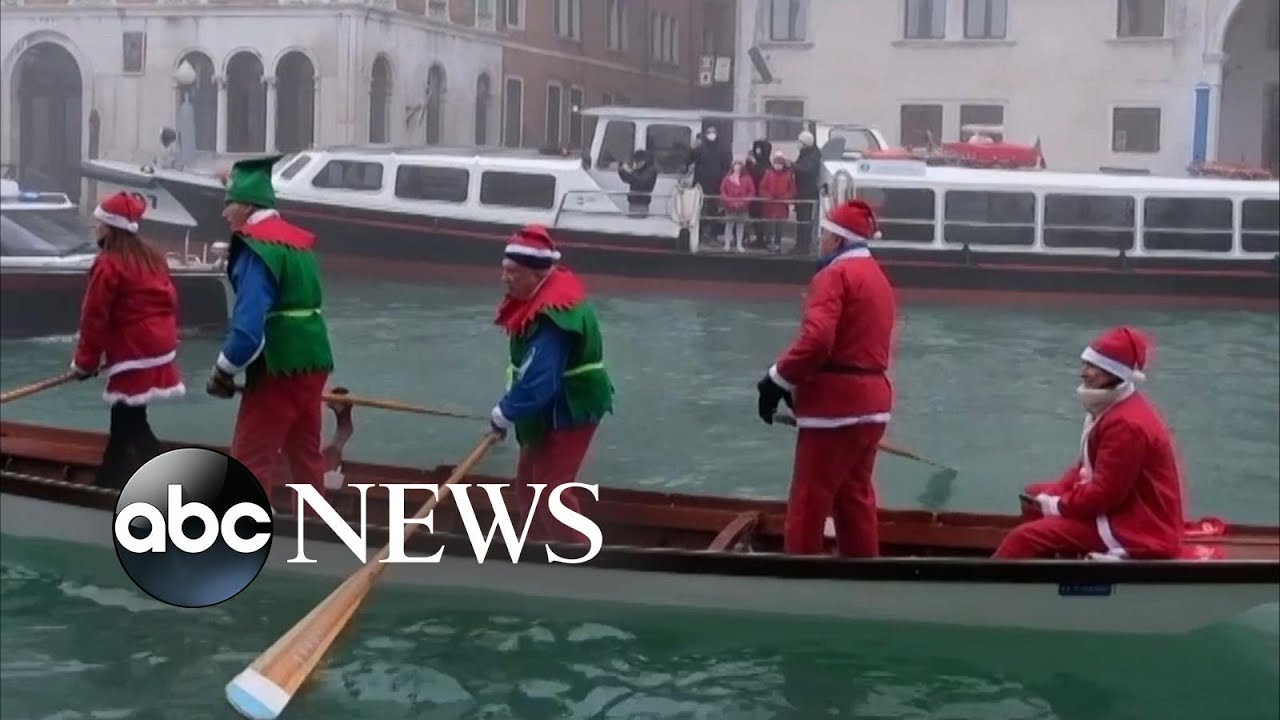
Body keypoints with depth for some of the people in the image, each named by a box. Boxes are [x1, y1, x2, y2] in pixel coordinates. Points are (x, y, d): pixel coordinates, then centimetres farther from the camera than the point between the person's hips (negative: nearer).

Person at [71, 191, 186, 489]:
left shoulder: (109, 264, -14)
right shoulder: (153, 258, 11)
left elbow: (95, 317, -12)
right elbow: (169, 302, 15)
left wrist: (85, 362, -2)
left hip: (133, 354, -9)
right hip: (159, 349, 9)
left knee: (131, 423, -3)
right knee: (124, 416, 17)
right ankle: (109, 480, 25)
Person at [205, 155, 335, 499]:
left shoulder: (257, 246, -14)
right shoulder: (298, 239, 13)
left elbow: (249, 324, -23)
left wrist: (223, 371, -9)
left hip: (278, 368, -9)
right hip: (312, 363, 9)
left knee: (249, 460, -1)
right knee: (306, 456, 17)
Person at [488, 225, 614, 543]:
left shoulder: (553, 318, -30)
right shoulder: (542, 297, 2)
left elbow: (539, 382, -33)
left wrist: (504, 413, -19)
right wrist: (510, 408, 6)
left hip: (570, 412, -10)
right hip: (552, 410, 10)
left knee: (551, 491, -7)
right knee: (528, 484, 18)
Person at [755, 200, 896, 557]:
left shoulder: (835, 274, -10)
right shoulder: (879, 279, 19)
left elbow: (817, 339, -24)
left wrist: (778, 380, -13)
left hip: (836, 402, -9)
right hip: (871, 402, 9)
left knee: (809, 500, -3)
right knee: (855, 497, 16)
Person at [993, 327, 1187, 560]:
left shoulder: (1127, 424, -26)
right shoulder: (1111, 407, 9)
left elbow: (1104, 494, -25)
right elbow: (1088, 467, 16)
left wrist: (1058, 505, -11)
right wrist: (1052, 496, 2)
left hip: (1137, 529, -11)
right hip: (1122, 505, 11)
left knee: (1024, 538, -19)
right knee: (1035, 494, 23)